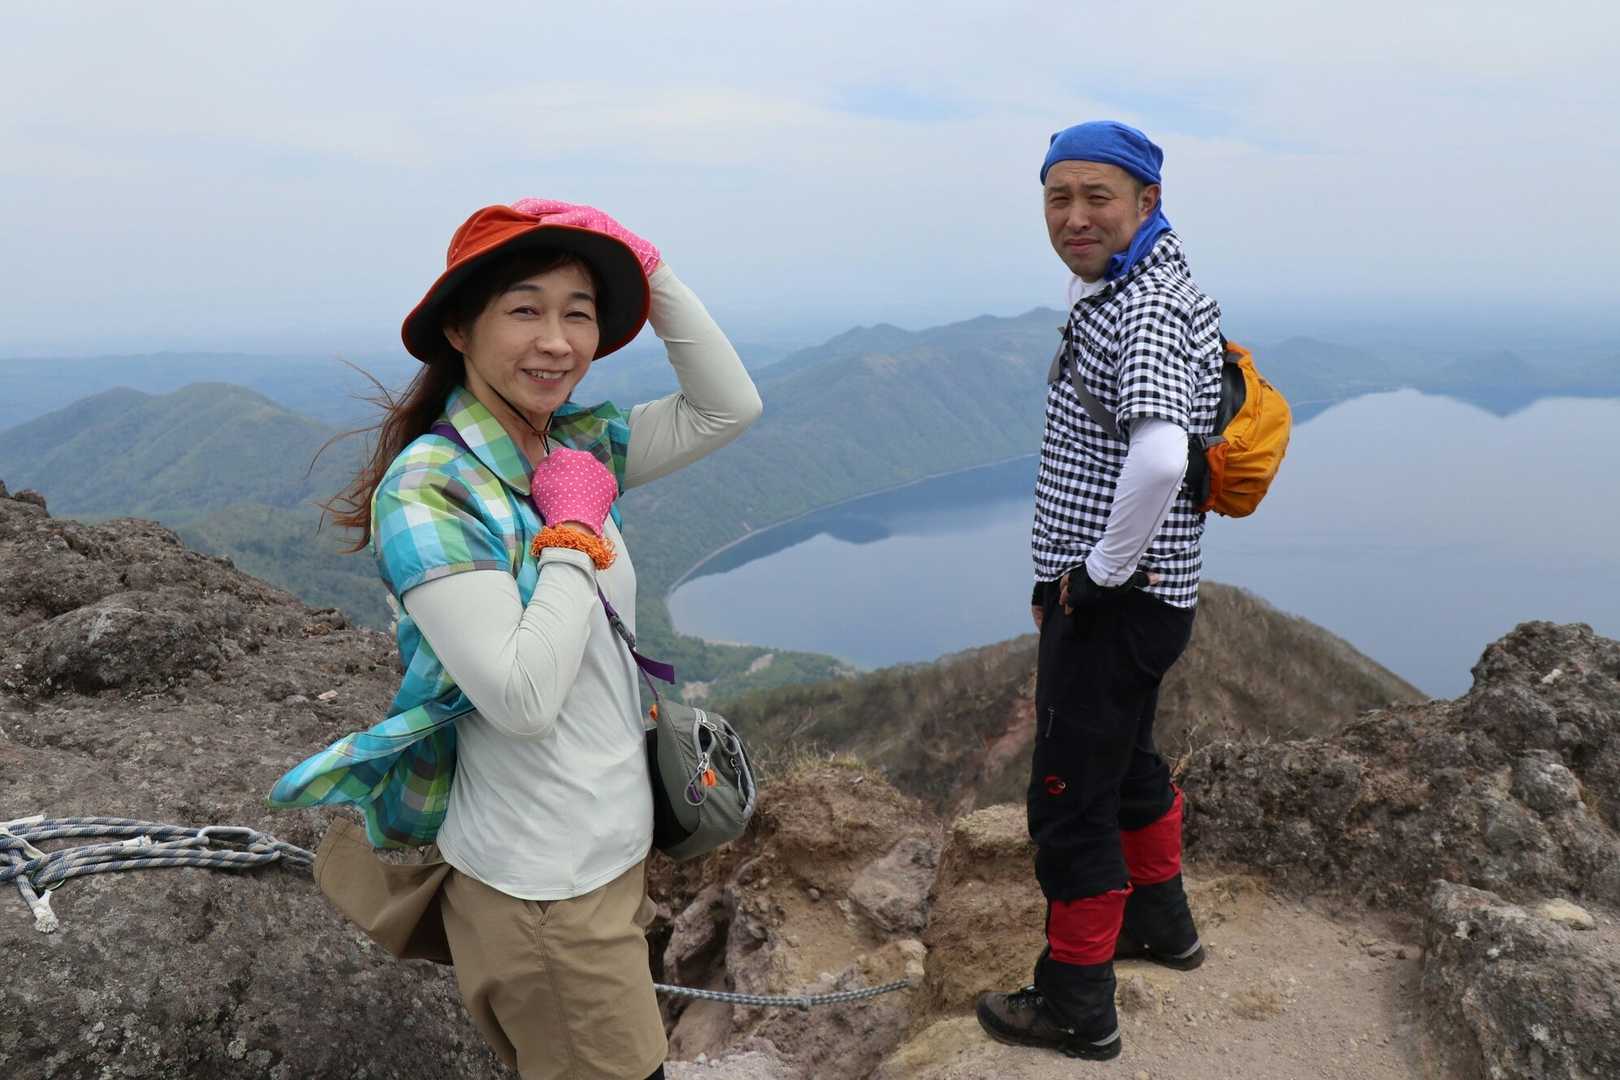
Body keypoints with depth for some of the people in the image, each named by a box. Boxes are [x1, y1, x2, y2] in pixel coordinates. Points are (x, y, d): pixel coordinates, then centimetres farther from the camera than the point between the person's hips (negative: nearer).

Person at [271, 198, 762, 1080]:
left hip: (614, 851, 7)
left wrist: (645, 269, -8)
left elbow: (728, 408, -2)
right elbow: (522, 698, -27)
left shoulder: (577, 445, 1)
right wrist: (574, 532, -21)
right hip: (538, 888, -7)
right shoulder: (427, 492, -21)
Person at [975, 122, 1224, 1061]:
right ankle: (1162, 921, 47)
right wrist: (1066, 571, 18)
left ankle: (1076, 1004, 18)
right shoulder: (1123, 290, 11)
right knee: (1126, 759, 26)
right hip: (1108, 587, 10)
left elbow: (1159, 456, -39)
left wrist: (1103, 570, -25)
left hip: (1114, 599, -10)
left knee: (1070, 797, 1)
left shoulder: (1146, 308, -21)